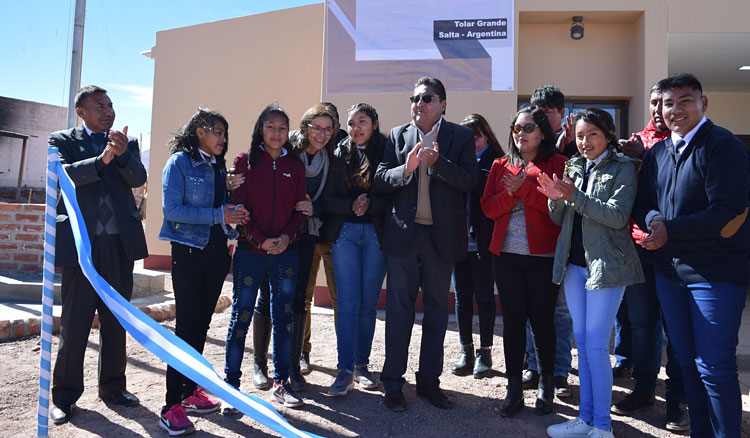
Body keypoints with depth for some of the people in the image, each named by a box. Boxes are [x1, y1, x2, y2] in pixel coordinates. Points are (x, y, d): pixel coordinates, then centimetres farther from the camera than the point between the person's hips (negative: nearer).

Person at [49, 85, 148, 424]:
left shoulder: (127, 143, 13)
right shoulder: (62, 141, 5)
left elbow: (138, 179, -3)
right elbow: (64, 174, -13)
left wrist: (122, 154, -22)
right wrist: (103, 159, -26)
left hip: (120, 243, 3)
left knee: (115, 321, 12)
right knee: (74, 323, 2)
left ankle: (112, 386, 26)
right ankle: (64, 396, 17)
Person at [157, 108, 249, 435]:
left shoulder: (219, 167, 15)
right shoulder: (179, 162, -5)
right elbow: (172, 209, -15)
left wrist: (233, 213, -3)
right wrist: (217, 215, -18)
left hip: (217, 252, 7)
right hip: (189, 252, -6)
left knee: (201, 324, 12)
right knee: (186, 325, -6)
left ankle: (190, 391, 25)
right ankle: (173, 406, 1)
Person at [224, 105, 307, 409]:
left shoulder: (295, 166, 10)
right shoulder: (244, 161, 3)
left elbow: (300, 208, 8)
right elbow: (239, 205, -3)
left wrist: (287, 237, -10)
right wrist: (261, 240, -13)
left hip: (286, 252, 3)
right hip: (250, 251, -2)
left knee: (284, 316, 7)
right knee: (241, 316, 2)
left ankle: (281, 382, 20)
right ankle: (231, 384, 13)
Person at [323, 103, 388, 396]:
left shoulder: (387, 152, 3)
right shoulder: (340, 155, 9)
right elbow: (328, 199, 4)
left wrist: (370, 203, -15)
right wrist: (352, 205, -13)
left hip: (376, 233, 0)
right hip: (345, 232, 1)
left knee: (369, 303, 5)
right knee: (348, 302, -5)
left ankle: (361, 364, 20)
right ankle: (345, 370, 1)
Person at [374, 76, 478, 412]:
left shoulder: (460, 136, 2)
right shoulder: (398, 136, 7)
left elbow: (470, 180, -10)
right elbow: (379, 181, 0)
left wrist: (436, 162, -22)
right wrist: (406, 168, -17)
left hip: (441, 236, 0)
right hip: (403, 233, 0)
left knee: (437, 309, 11)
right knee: (399, 309, 5)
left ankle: (429, 379, 26)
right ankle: (393, 382, 17)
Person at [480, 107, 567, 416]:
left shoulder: (557, 163, 4)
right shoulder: (501, 166, 14)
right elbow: (488, 207, 4)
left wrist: (525, 188, -15)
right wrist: (511, 193, -12)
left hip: (543, 255, -3)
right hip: (506, 254, 3)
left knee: (542, 320, 3)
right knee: (512, 319, 6)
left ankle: (546, 386, 23)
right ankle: (514, 388, 16)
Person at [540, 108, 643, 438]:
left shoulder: (623, 168, -3)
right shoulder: (574, 167, 13)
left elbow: (618, 216, -15)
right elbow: (559, 219, 13)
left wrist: (575, 197, -23)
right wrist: (556, 199, -8)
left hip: (606, 265, -6)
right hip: (574, 263, 6)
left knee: (596, 347, -5)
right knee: (581, 343, 11)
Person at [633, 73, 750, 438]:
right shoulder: (656, 153, 11)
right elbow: (642, 203, 11)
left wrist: (669, 230, -19)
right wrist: (653, 220, -11)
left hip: (715, 271, -7)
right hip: (668, 268, 7)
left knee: (714, 367, -2)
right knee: (687, 360, 16)